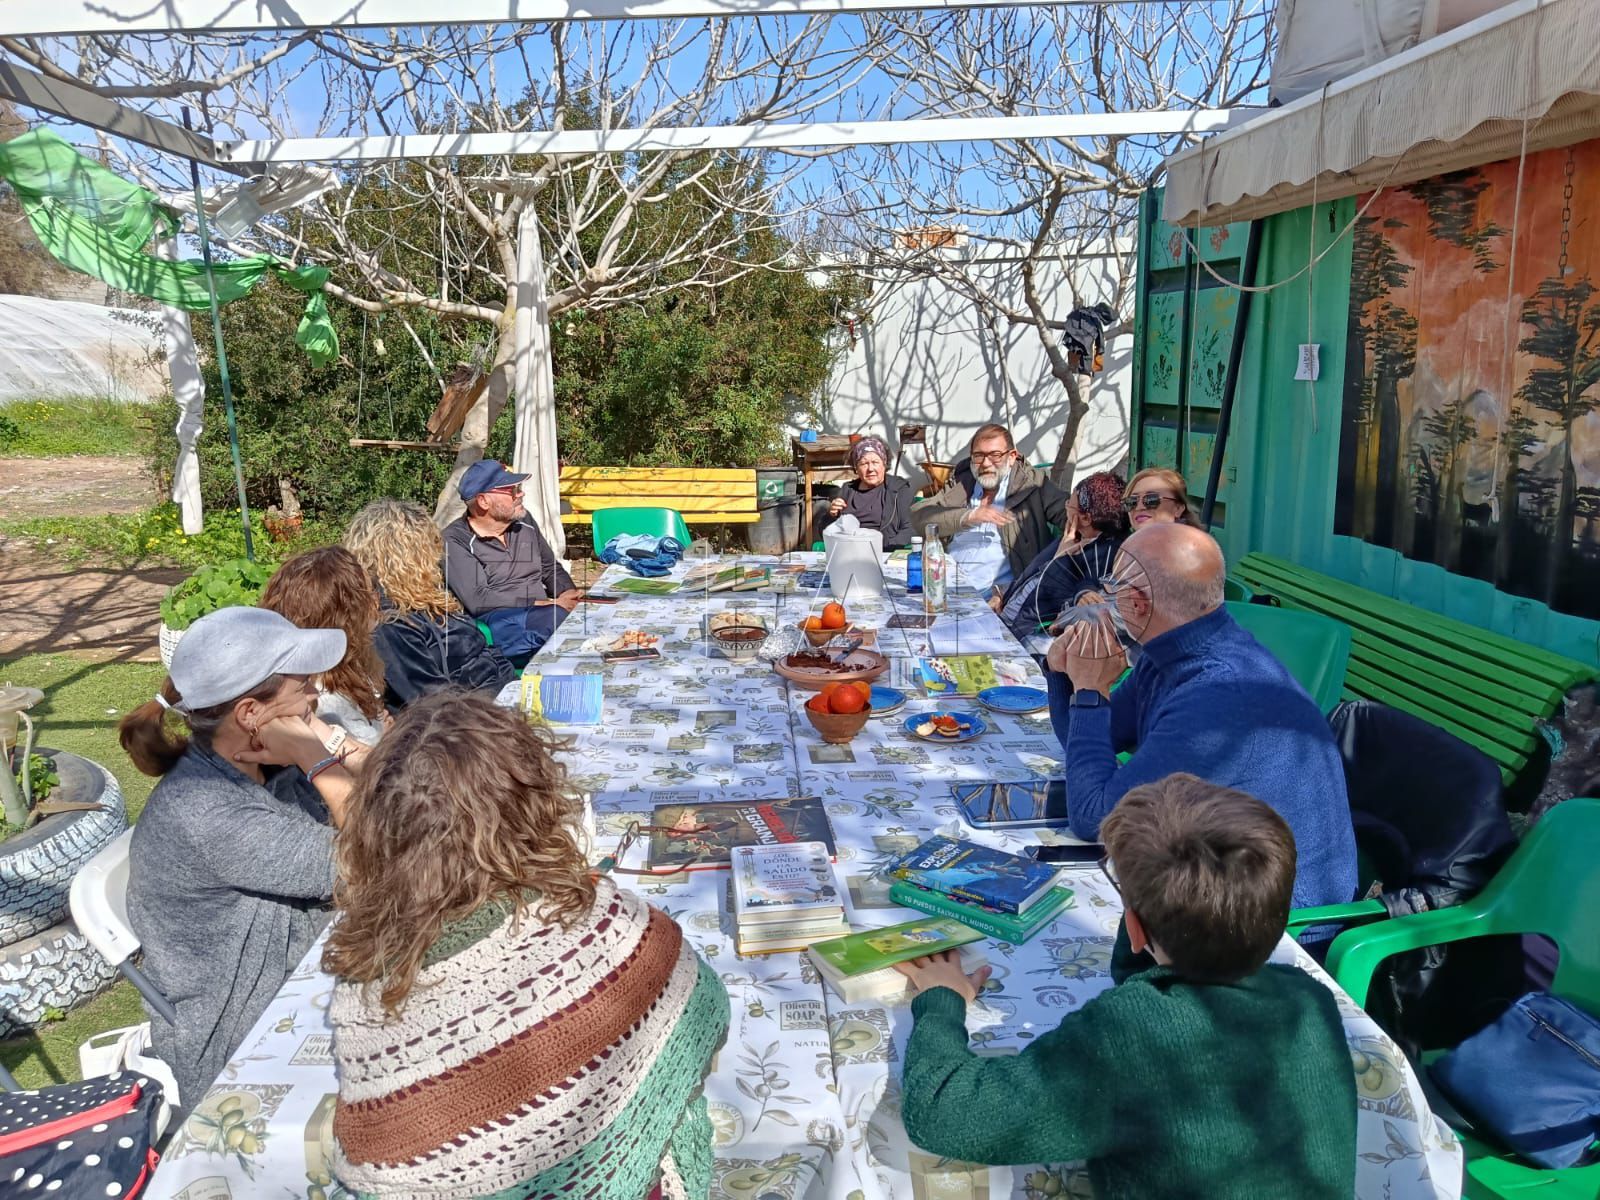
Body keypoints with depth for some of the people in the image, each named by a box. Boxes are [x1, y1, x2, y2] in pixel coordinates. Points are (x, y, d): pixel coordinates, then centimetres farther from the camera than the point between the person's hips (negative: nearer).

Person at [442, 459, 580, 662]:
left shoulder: (523, 520, 15)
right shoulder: (455, 541, -5)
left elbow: (550, 568, 25)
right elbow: (478, 600, -15)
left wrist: (568, 594, 2)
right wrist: (542, 604, -17)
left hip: (541, 614, 6)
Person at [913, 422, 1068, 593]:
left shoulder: (1031, 481, 7)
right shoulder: (960, 482, 14)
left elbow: (1067, 511, -3)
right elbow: (918, 515, 2)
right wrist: (969, 516, -11)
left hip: (1001, 587, -2)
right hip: (949, 585, 3)